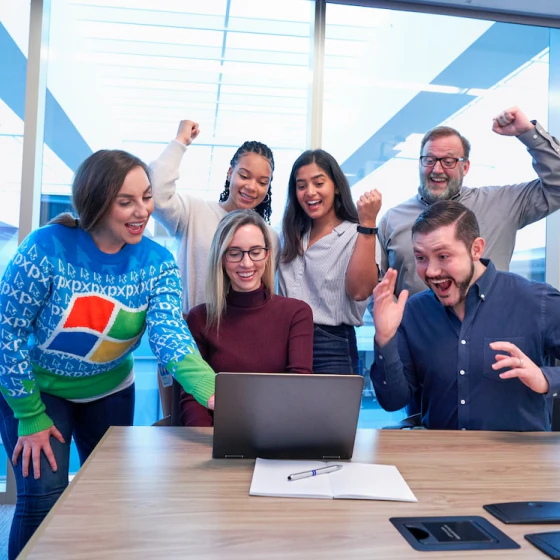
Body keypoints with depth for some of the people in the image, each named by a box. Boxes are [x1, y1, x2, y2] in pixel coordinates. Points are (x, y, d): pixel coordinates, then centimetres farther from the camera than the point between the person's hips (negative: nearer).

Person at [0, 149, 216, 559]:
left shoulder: (157, 262, -17)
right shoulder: (47, 248, -26)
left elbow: (169, 332, -31)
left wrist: (210, 388, -50)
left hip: (109, 391, 4)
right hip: (36, 388, -3)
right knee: (43, 498, -8)